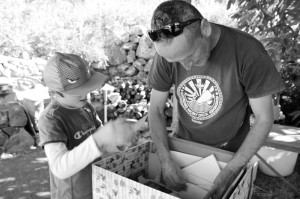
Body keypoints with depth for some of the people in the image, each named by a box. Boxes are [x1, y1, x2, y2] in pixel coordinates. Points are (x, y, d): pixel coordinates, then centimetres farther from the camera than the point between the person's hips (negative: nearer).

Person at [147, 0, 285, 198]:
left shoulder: (248, 52, -28)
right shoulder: (168, 51, -20)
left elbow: (264, 119, -18)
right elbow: (156, 110, -10)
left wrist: (230, 172, -23)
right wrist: (165, 159, -21)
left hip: (231, 151, -2)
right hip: (184, 144, 3)